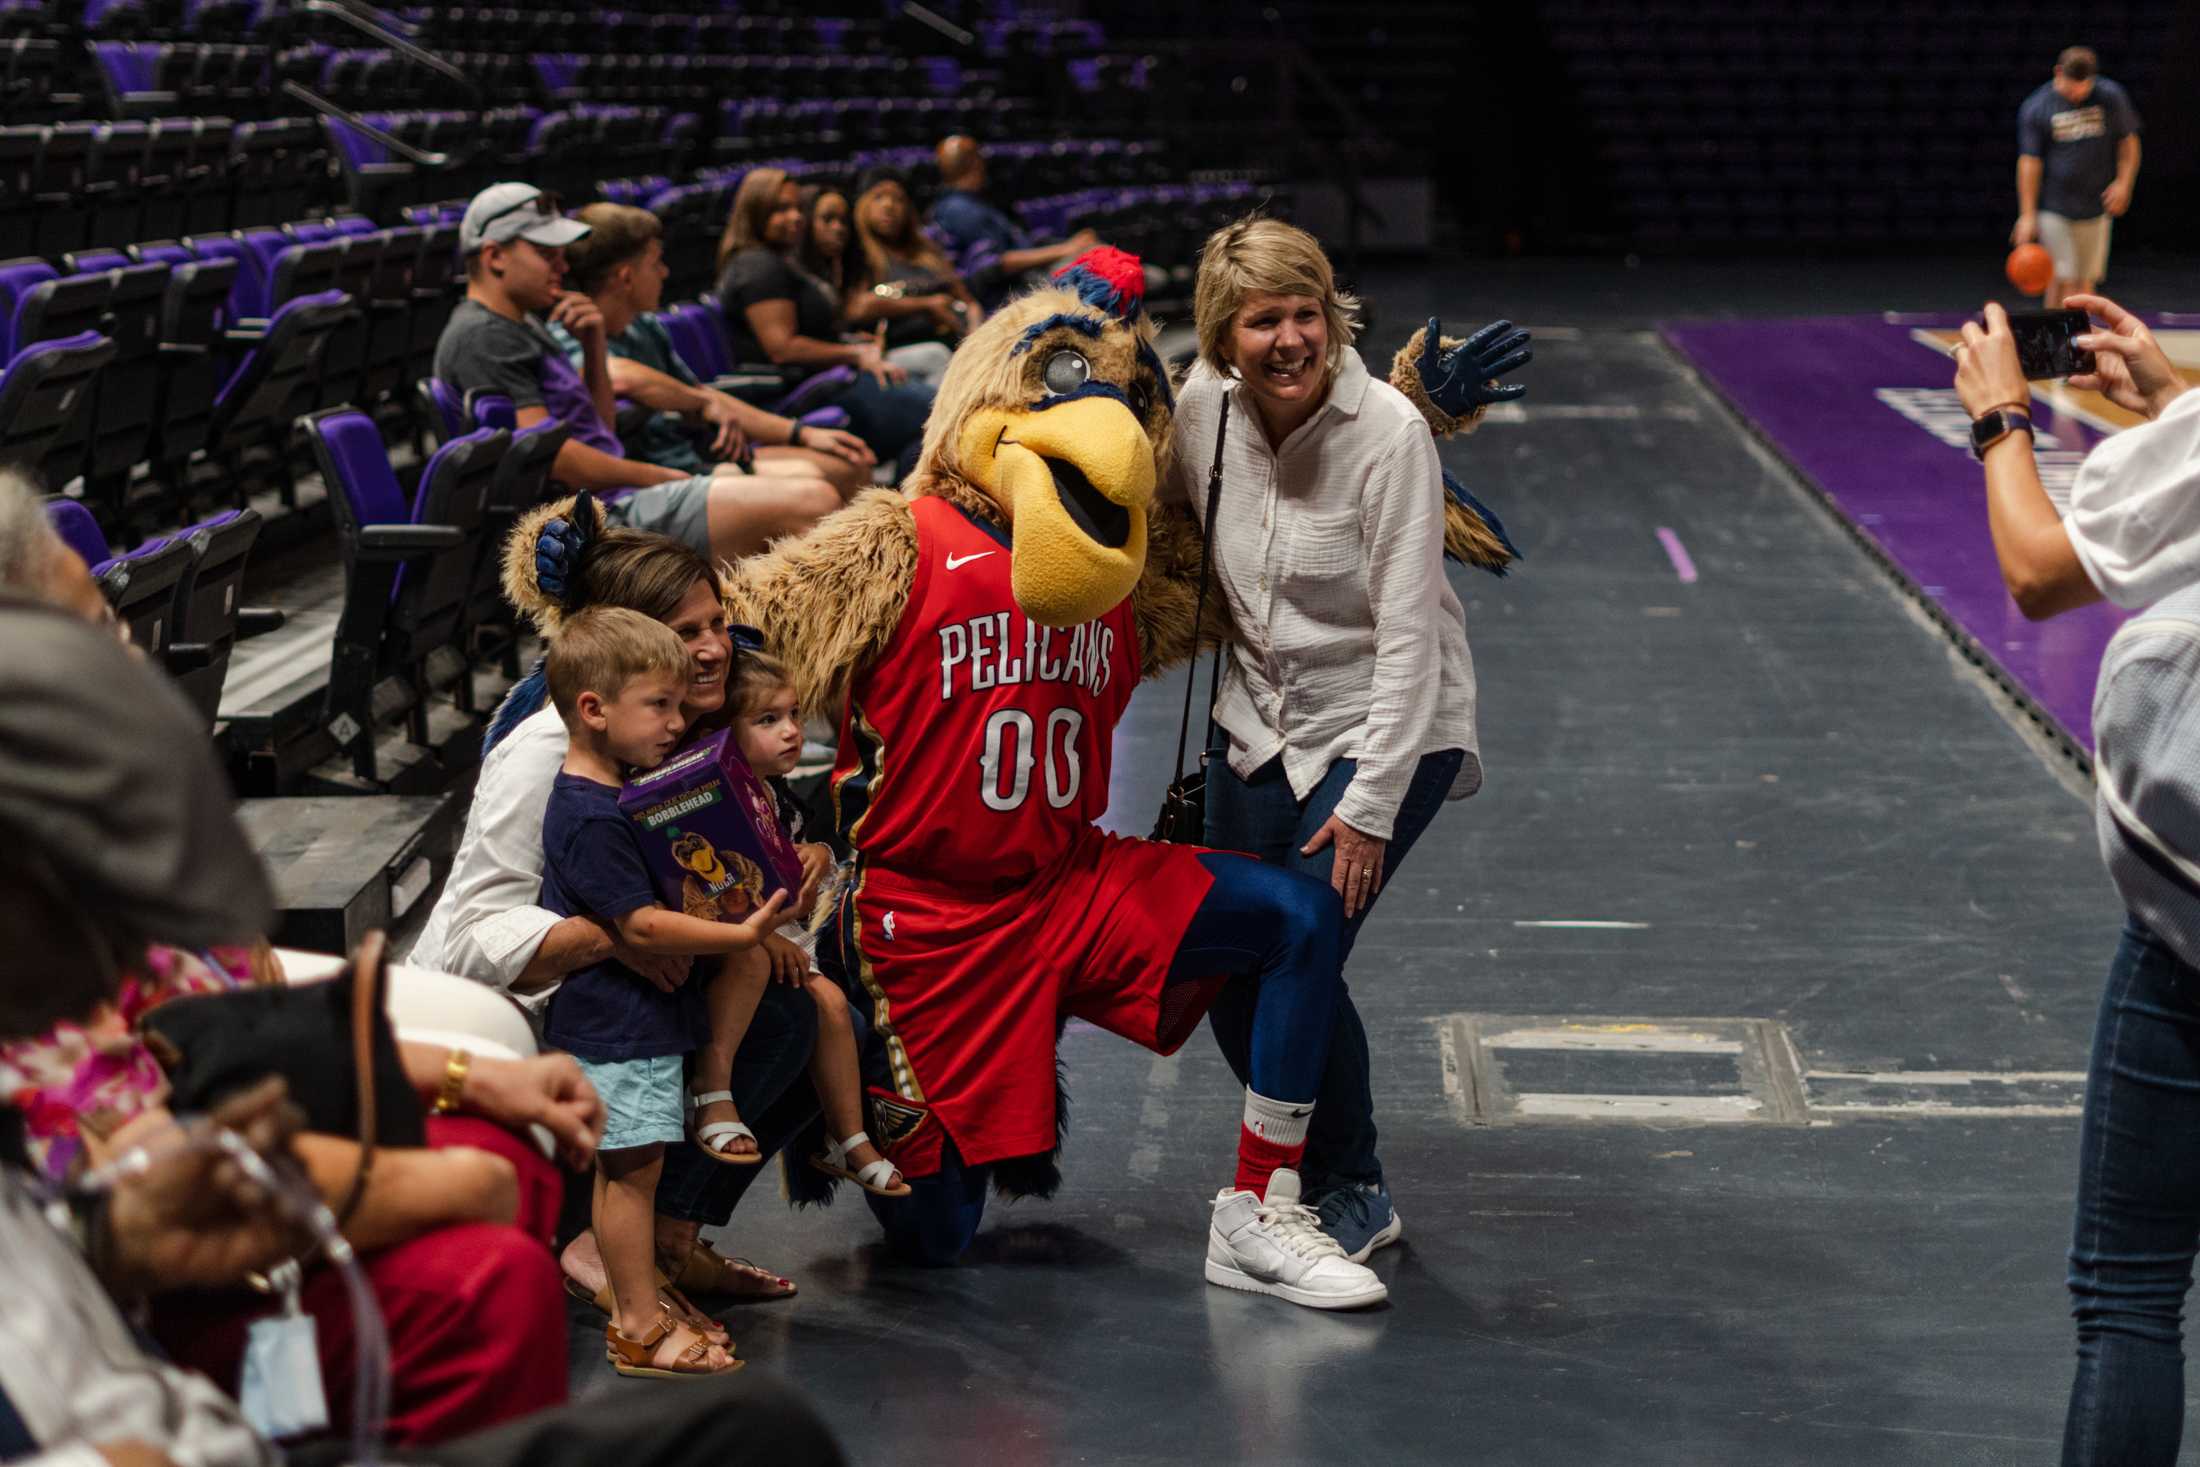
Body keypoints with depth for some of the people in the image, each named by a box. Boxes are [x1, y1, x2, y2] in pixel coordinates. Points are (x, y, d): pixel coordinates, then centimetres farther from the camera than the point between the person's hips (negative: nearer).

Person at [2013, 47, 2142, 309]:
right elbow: (2029, 161, -7)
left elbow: (2128, 140, 11)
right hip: (2054, 207, -3)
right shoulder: (2036, 108, -7)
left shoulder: (2111, 97, 0)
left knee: (2085, 281, 7)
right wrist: (2027, 215, -10)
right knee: (2062, 279, -6)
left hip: (2096, 207, 3)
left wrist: (2123, 183, -3)